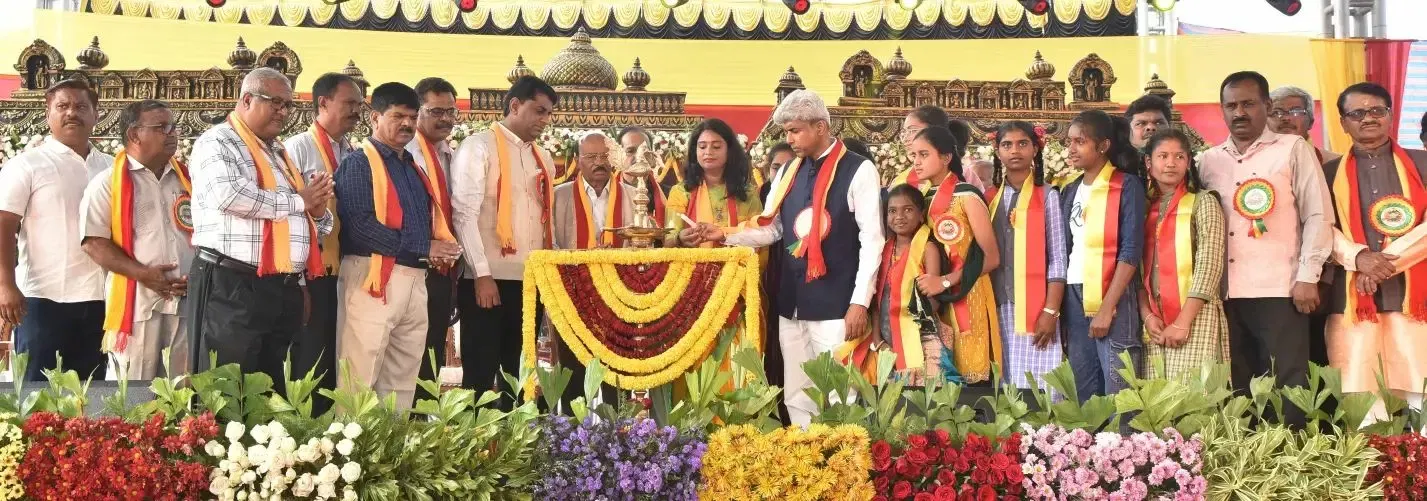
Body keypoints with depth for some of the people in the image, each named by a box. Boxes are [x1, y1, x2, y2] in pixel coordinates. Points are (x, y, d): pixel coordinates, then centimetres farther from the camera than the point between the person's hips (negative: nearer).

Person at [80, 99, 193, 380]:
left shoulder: (187, 181, 16)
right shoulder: (108, 183, 3)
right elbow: (94, 242, -4)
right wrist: (143, 274, -14)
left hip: (189, 300, 4)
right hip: (137, 303, -4)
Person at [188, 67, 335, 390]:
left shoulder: (281, 154, 22)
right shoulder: (217, 143, -3)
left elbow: (315, 222, 28)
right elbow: (228, 194, -23)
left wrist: (318, 210, 1)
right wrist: (297, 201, -10)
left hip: (284, 291, 8)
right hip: (231, 289, -8)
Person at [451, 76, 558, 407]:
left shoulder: (543, 159, 18)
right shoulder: (479, 147, -3)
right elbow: (465, 213, -11)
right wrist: (482, 274, -17)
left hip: (531, 280, 6)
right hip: (489, 279, -6)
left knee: (519, 373, 10)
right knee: (481, 374, -2)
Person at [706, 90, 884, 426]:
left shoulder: (859, 171, -6)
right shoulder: (788, 173, 13)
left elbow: (871, 240, -8)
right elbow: (770, 230, 14)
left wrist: (860, 302, -13)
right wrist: (726, 236, -4)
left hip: (835, 306, -6)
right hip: (792, 304, 6)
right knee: (796, 398, 11)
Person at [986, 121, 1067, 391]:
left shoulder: (1047, 196, 2)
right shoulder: (990, 197, 13)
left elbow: (1057, 258, -2)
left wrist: (1051, 311, -10)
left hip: (1034, 310, -4)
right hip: (996, 309, 4)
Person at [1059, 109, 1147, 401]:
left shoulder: (1127, 186, -3)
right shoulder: (1070, 192, 14)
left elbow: (1131, 251, -10)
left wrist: (1106, 308, -16)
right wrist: (1059, 305, 5)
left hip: (1113, 299, -6)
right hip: (1073, 299, 6)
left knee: (1117, 396, -6)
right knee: (1082, 395, 7)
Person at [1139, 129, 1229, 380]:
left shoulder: (1203, 202, 1)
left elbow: (1209, 265, -8)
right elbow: (1139, 268, 10)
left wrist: (1183, 322, -15)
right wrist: (1147, 315, -6)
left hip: (1195, 317, -4)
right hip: (1154, 322, 4)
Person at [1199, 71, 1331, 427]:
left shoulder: (1293, 150, 4)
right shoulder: (1209, 160, 14)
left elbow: (1318, 216, 0)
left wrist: (1308, 277, -8)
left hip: (1279, 290, -4)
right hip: (1226, 292, 4)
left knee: (1287, 384, -4)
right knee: (1237, 386, 7)